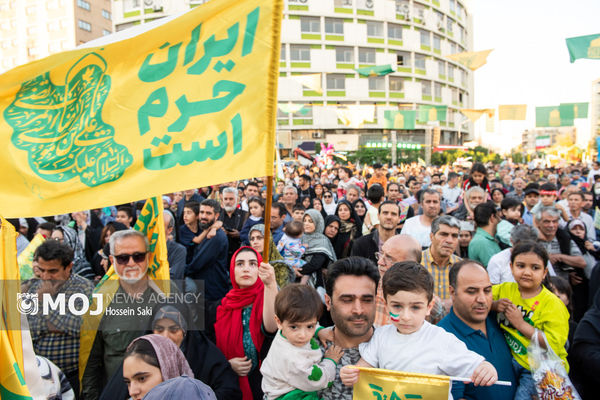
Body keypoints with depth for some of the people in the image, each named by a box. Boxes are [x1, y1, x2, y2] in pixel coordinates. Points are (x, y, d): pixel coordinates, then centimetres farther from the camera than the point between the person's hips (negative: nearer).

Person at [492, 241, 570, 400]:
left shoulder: (552, 304, -10)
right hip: (511, 359, 4)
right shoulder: (505, 289, 2)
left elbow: (554, 345, -18)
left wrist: (520, 324, -20)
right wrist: (494, 305, -14)